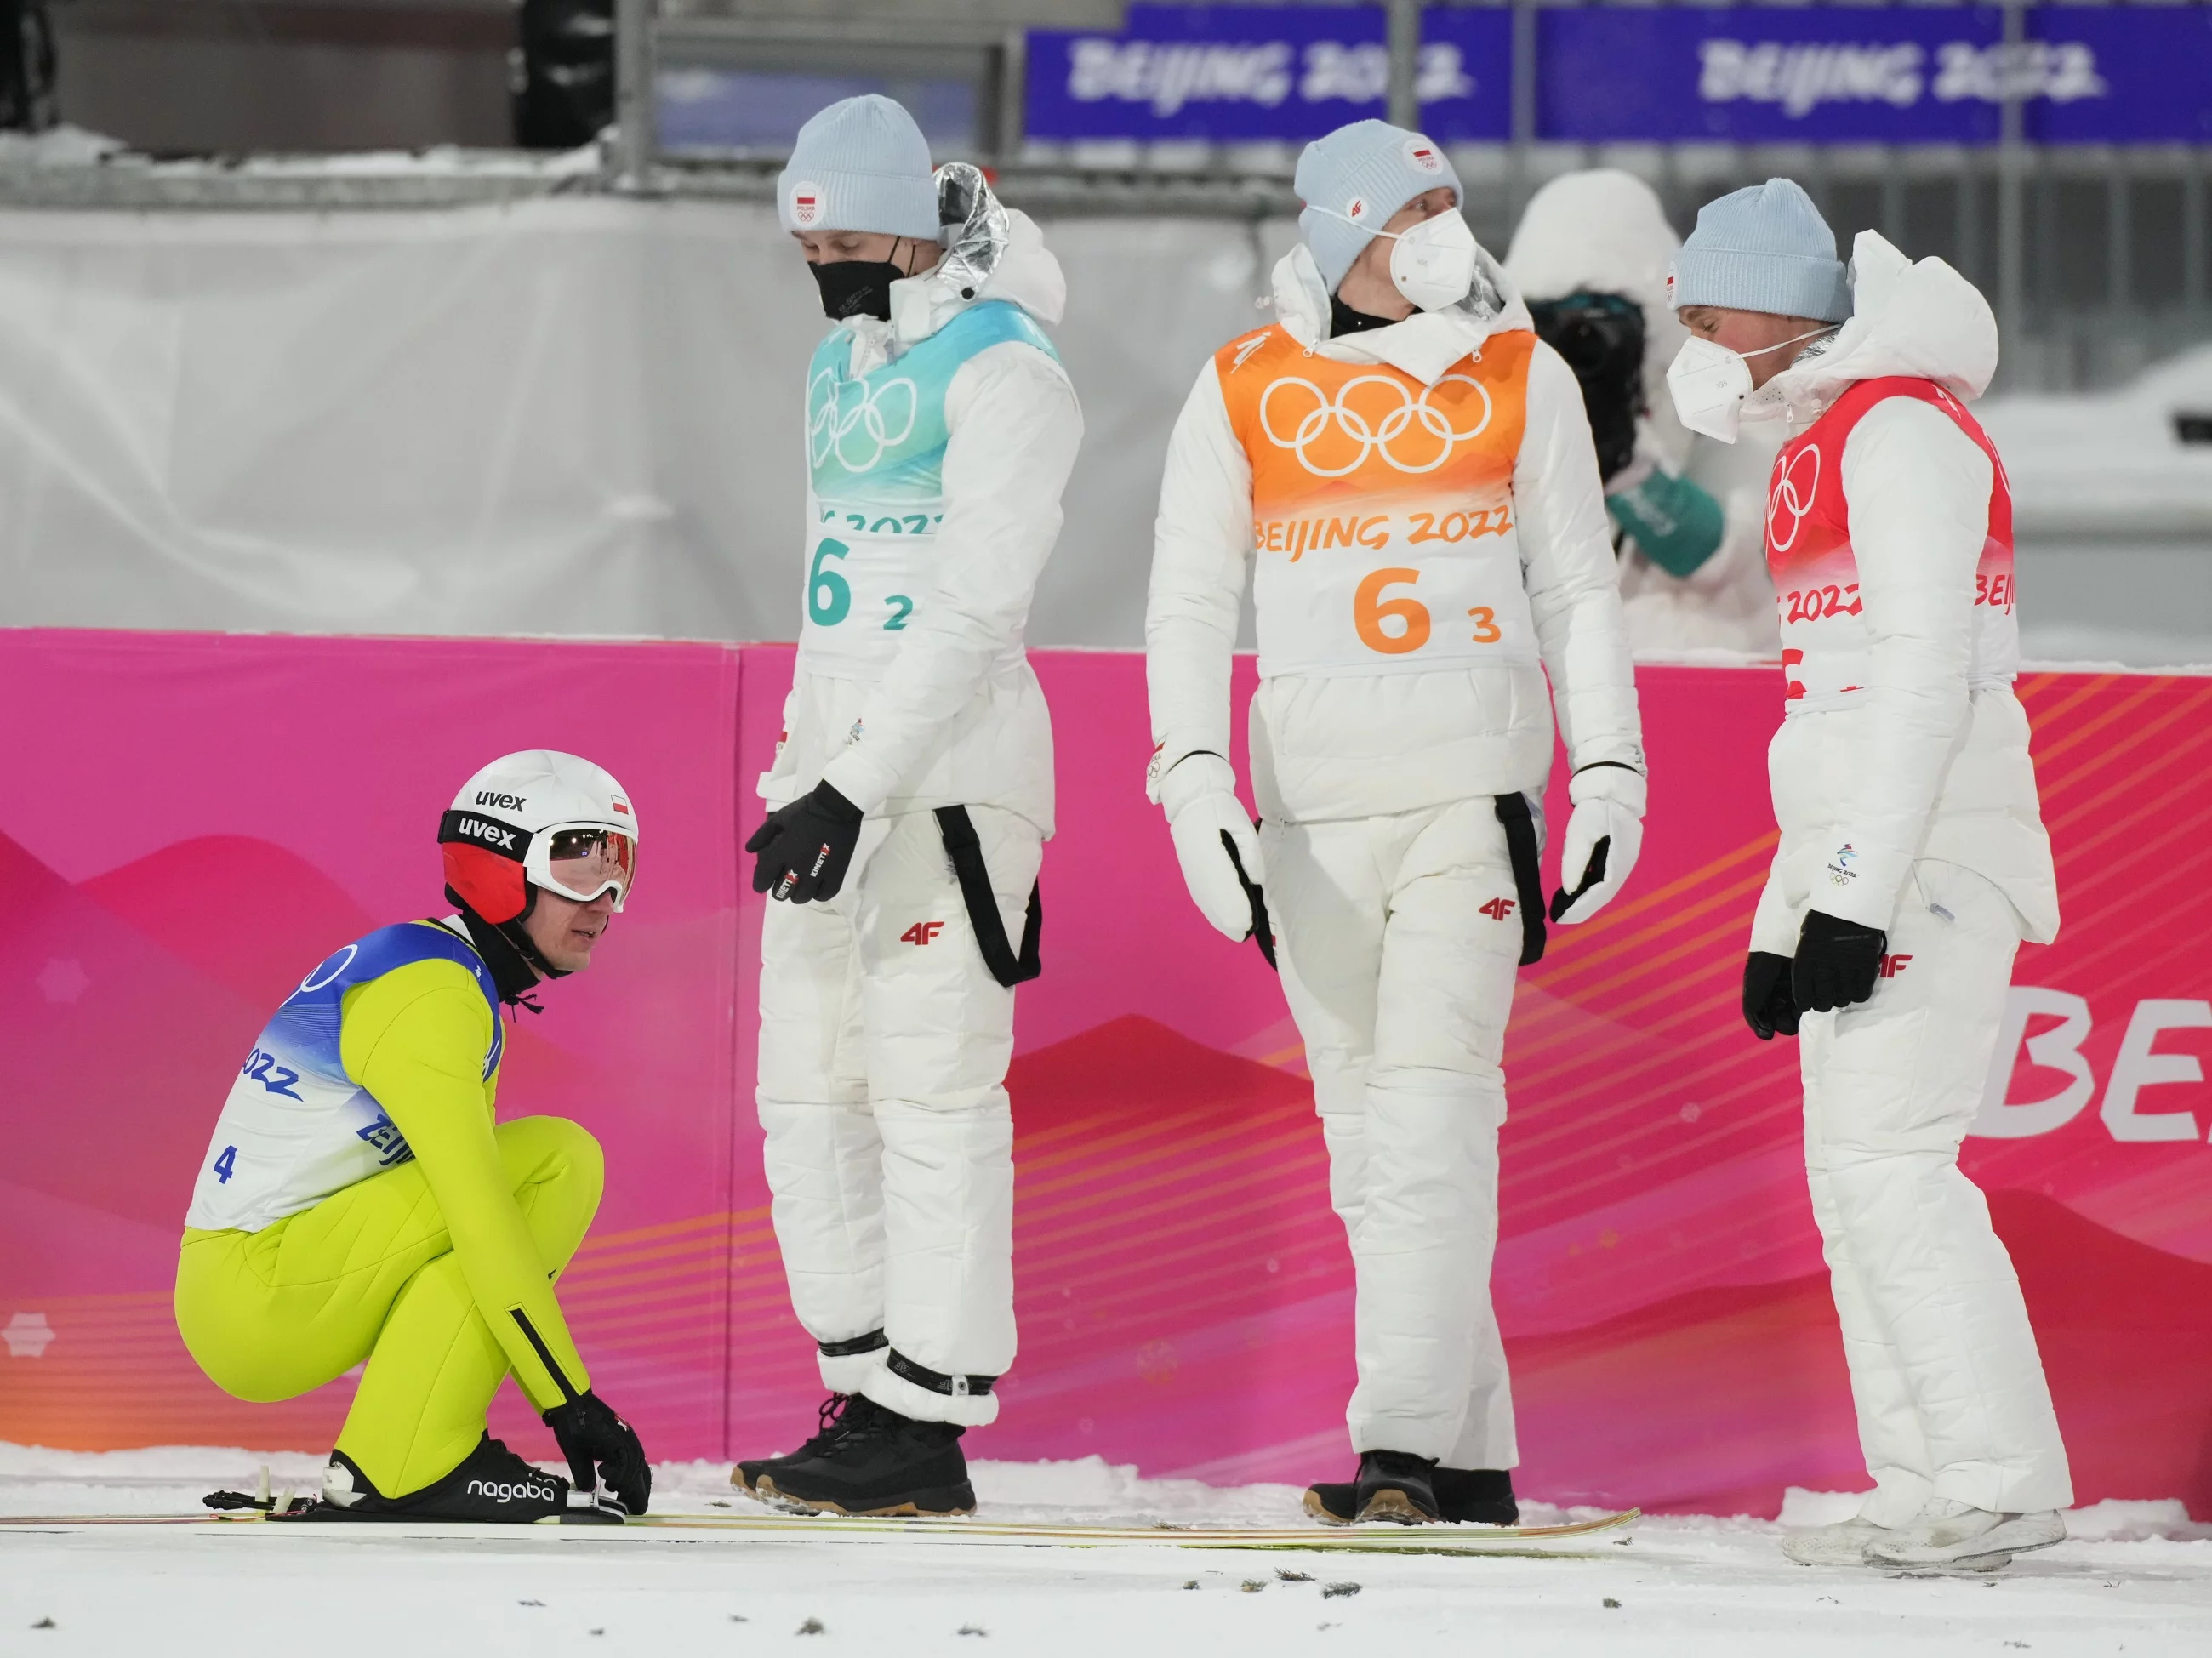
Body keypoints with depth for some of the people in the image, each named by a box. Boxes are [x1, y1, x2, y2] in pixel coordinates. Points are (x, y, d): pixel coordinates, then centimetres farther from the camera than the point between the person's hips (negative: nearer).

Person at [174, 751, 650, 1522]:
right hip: (250, 1297, -10)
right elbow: (482, 1224, -23)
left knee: (557, 1160, 8)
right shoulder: (430, 992, -15)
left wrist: (574, 1401, 16)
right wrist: (572, 1404, -22)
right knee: (553, 1163, -15)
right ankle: (404, 1466, -18)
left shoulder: (465, 990, 18)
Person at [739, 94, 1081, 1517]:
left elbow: (976, 607, -18)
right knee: (809, 1091, 8)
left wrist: (862, 788, -22)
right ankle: (868, 1395, 13)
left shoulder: (1004, 374, -11)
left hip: (946, 765, -9)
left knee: (931, 1091, -9)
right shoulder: (843, 363, 17)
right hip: (841, 760, 9)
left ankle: (929, 1429, -7)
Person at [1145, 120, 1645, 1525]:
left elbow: (1579, 589, 10)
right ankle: (1474, 1462, 10)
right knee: (1364, 1127, 3)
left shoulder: (1520, 378, 5)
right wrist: (1196, 783, -5)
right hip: (1311, 801, 2)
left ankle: (1406, 1448, -20)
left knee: (1432, 1107, -14)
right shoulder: (1243, 392, 5)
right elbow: (1191, 596, 6)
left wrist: (1611, 773, 3)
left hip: (1474, 788, -2)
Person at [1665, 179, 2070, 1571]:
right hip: (1860, 863, 10)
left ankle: (2002, 1485, -13)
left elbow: (1924, 680, -19)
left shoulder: (1902, 432, -12)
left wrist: (1855, 899, -23)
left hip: (1929, 855, -10)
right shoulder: (1824, 443, 20)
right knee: (1852, 1178, 8)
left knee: (1888, 1164, -14)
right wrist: (1784, 922, 21)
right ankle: (1925, 1491, 10)